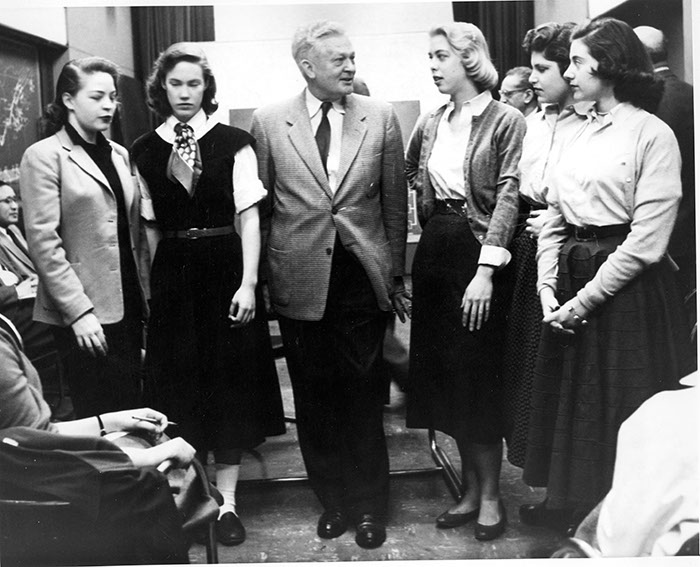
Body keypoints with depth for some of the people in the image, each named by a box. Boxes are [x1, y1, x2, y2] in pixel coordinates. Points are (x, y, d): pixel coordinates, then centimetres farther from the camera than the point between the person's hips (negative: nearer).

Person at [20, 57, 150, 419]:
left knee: (131, 409, 10)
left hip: (127, 305, 6)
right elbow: (43, 243, -12)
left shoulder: (119, 155, 14)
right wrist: (79, 311, -16)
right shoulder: (44, 156, -6)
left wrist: (145, 292, 8)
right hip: (84, 315, -6)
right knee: (100, 417, 1)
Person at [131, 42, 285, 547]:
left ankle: (226, 500, 14)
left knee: (231, 382, 4)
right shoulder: (145, 151, 6)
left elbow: (249, 217, -4)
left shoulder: (233, 142, -1)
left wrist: (248, 282, -12)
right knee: (180, 385, 6)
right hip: (172, 274, 2)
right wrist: (150, 287, 3)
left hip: (224, 268, -2)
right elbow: (150, 227, 8)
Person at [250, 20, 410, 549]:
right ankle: (333, 499, 27)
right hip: (300, 281, 0)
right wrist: (259, 277, 4)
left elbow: (396, 202, 7)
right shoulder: (268, 121, 1)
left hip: (363, 275, 0)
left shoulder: (381, 117, 3)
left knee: (364, 397, 5)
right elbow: (258, 205, 5)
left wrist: (397, 274, 7)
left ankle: (369, 504, 22)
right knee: (315, 401, 9)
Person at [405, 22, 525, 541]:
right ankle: (471, 490, 23)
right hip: (434, 251, 6)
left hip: (478, 253, -6)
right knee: (444, 375, 9)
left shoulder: (505, 121, -7)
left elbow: (507, 197, -14)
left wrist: (485, 271, -21)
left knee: (476, 375, -1)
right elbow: (409, 178, 26)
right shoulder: (430, 125, 11)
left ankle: (491, 495, 16)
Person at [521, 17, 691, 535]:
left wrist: (585, 299, -16)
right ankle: (571, 506, 35)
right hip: (571, 286, 7)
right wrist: (548, 288, -3)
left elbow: (647, 240, -16)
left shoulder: (652, 134, -10)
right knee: (569, 401, 16)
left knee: (622, 413, 5)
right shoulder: (580, 135, 9)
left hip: (627, 291, -7)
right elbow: (553, 220, 10)